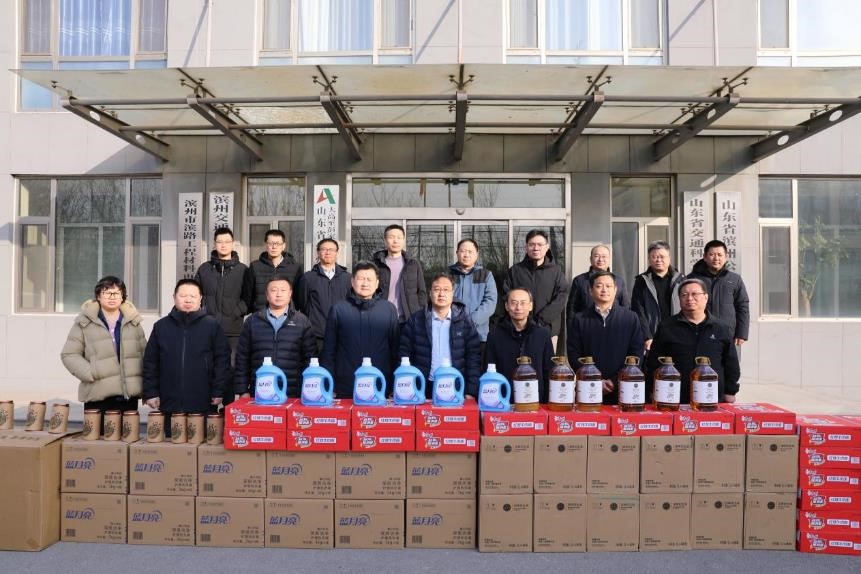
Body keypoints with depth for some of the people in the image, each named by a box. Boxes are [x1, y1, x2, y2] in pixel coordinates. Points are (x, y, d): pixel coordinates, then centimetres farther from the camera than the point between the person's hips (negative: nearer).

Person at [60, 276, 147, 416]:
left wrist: (147, 390, 6)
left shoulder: (133, 322, 10)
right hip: (97, 396, -2)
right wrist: (91, 373, -11)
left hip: (129, 395, 2)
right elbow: (69, 355, 3)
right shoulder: (85, 323, 2)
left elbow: (144, 354, 14)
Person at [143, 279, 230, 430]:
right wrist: (150, 393, 4)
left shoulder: (212, 325, 1)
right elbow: (150, 362, 10)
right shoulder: (161, 326, 9)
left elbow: (222, 360, -1)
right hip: (169, 405, 2)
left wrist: (218, 392, -5)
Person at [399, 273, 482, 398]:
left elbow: (474, 358, 0)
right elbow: (404, 354, 3)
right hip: (424, 389, 0)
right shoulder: (416, 320, 2)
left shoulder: (464, 321, 2)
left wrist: (471, 392, -7)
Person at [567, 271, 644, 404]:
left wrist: (615, 381, -8)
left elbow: (636, 353, 1)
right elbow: (574, 355, 1)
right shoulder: (578, 320, 6)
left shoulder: (631, 318, 7)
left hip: (621, 390, 0)